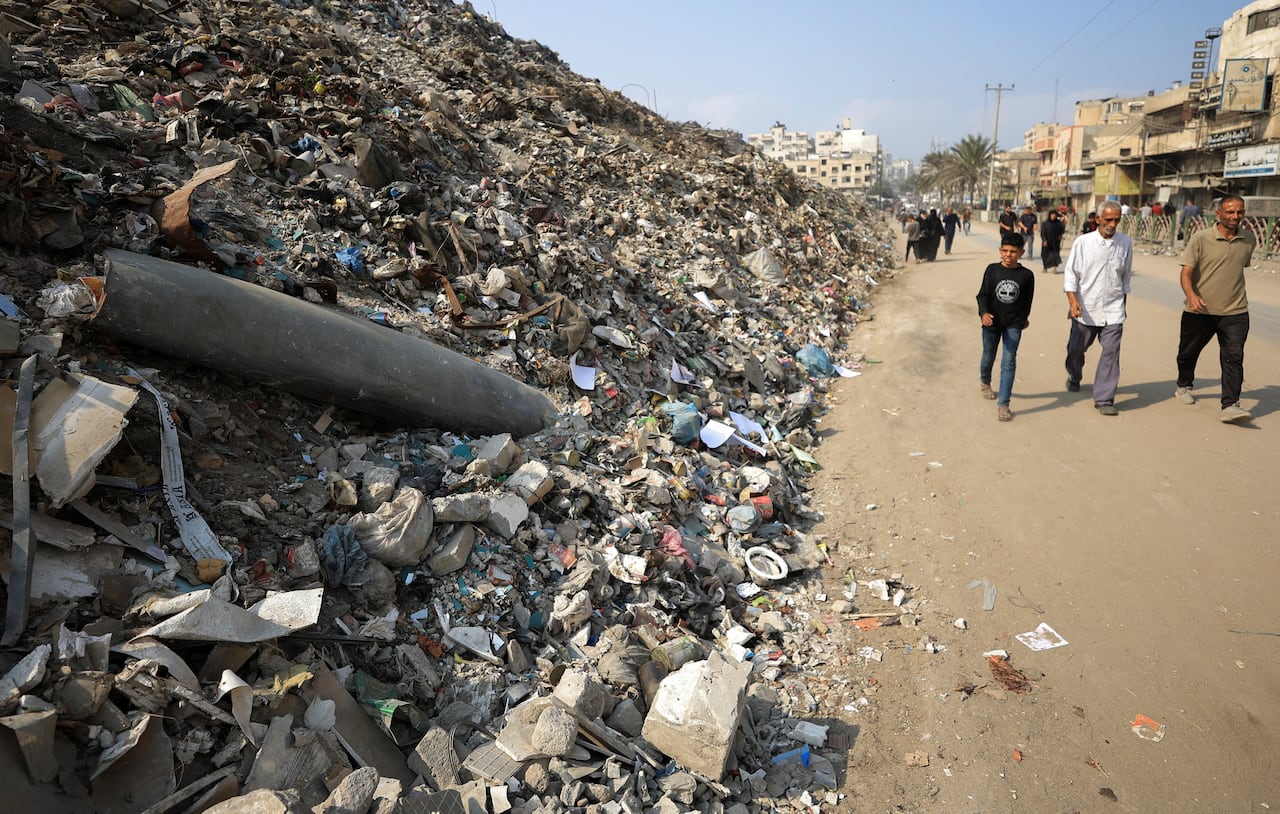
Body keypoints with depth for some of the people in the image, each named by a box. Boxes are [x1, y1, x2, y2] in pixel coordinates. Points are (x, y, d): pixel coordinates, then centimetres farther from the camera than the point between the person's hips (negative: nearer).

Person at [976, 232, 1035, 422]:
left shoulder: (1026, 275, -6)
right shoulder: (992, 270, -8)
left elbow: (1028, 299, 7)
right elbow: (983, 294, -10)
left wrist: (1025, 318, 17)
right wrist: (984, 313, -26)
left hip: (1014, 324, -1)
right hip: (992, 322, 1)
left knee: (1009, 362, -6)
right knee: (988, 357, 19)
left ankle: (1003, 404, -5)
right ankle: (984, 381, 52)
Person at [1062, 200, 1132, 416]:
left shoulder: (1125, 243, 4)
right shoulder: (1083, 242, -3)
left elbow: (1126, 275, 15)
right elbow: (1070, 272, -3)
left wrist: (1123, 301, 19)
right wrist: (1073, 300, -15)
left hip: (1113, 311, 1)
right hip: (1085, 309, -1)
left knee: (1111, 352, -8)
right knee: (1076, 349, 13)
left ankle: (1104, 399, -2)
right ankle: (1073, 378, 44)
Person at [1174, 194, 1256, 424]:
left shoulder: (1250, 240, 5)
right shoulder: (1200, 239, -8)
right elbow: (1186, 272, -13)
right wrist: (1192, 295, -31)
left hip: (1235, 312, 2)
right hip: (1199, 311, -1)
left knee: (1234, 357, -12)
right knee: (1188, 353, 15)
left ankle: (1230, 405, -14)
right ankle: (1184, 386, 41)